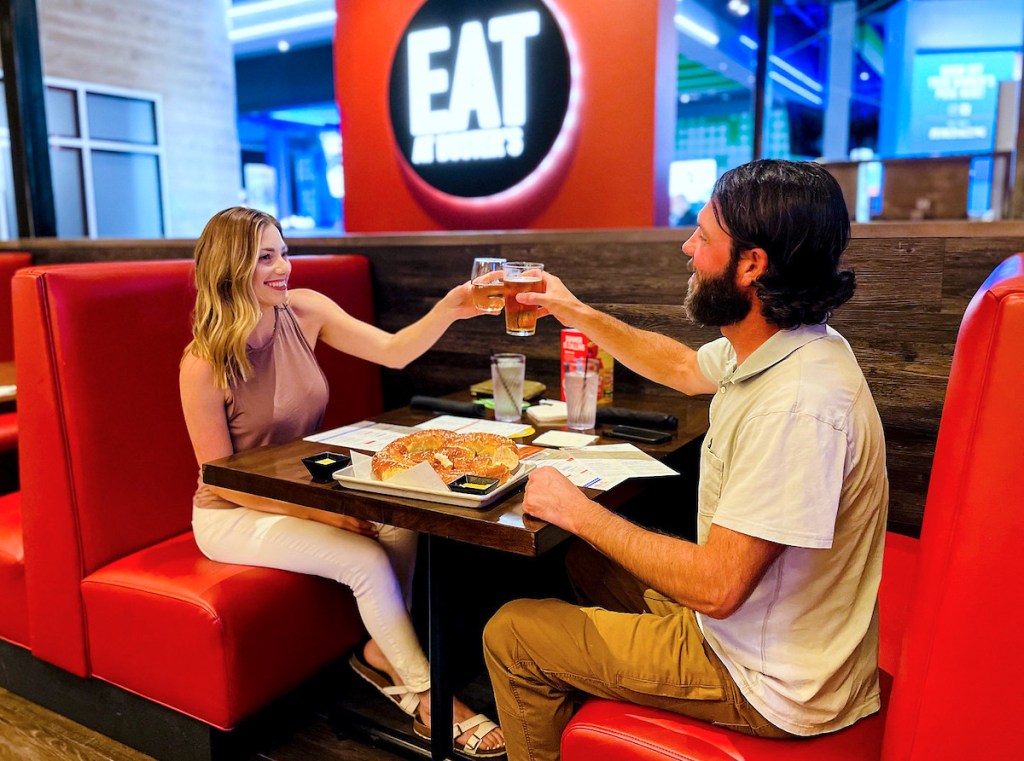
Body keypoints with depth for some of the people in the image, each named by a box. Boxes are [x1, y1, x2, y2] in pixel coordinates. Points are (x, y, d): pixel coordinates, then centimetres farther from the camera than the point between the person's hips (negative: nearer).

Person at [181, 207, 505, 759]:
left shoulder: (304, 311, -6)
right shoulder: (204, 363, -21)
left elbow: (393, 352, -7)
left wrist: (446, 311, -25)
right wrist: (319, 514, -22)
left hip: (302, 490, 5)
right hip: (232, 515, -5)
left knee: (402, 530, -20)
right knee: (366, 559, -23)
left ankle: (381, 653, 5)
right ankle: (425, 697, -3)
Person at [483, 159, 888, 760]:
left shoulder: (797, 405, -34)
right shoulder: (769, 347, -3)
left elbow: (716, 587, -31)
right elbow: (683, 366, 19)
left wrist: (581, 512, -19)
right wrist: (576, 313, 18)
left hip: (772, 688, -9)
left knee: (510, 633, -1)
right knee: (586, 560, 25)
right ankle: (601, 706, 46)